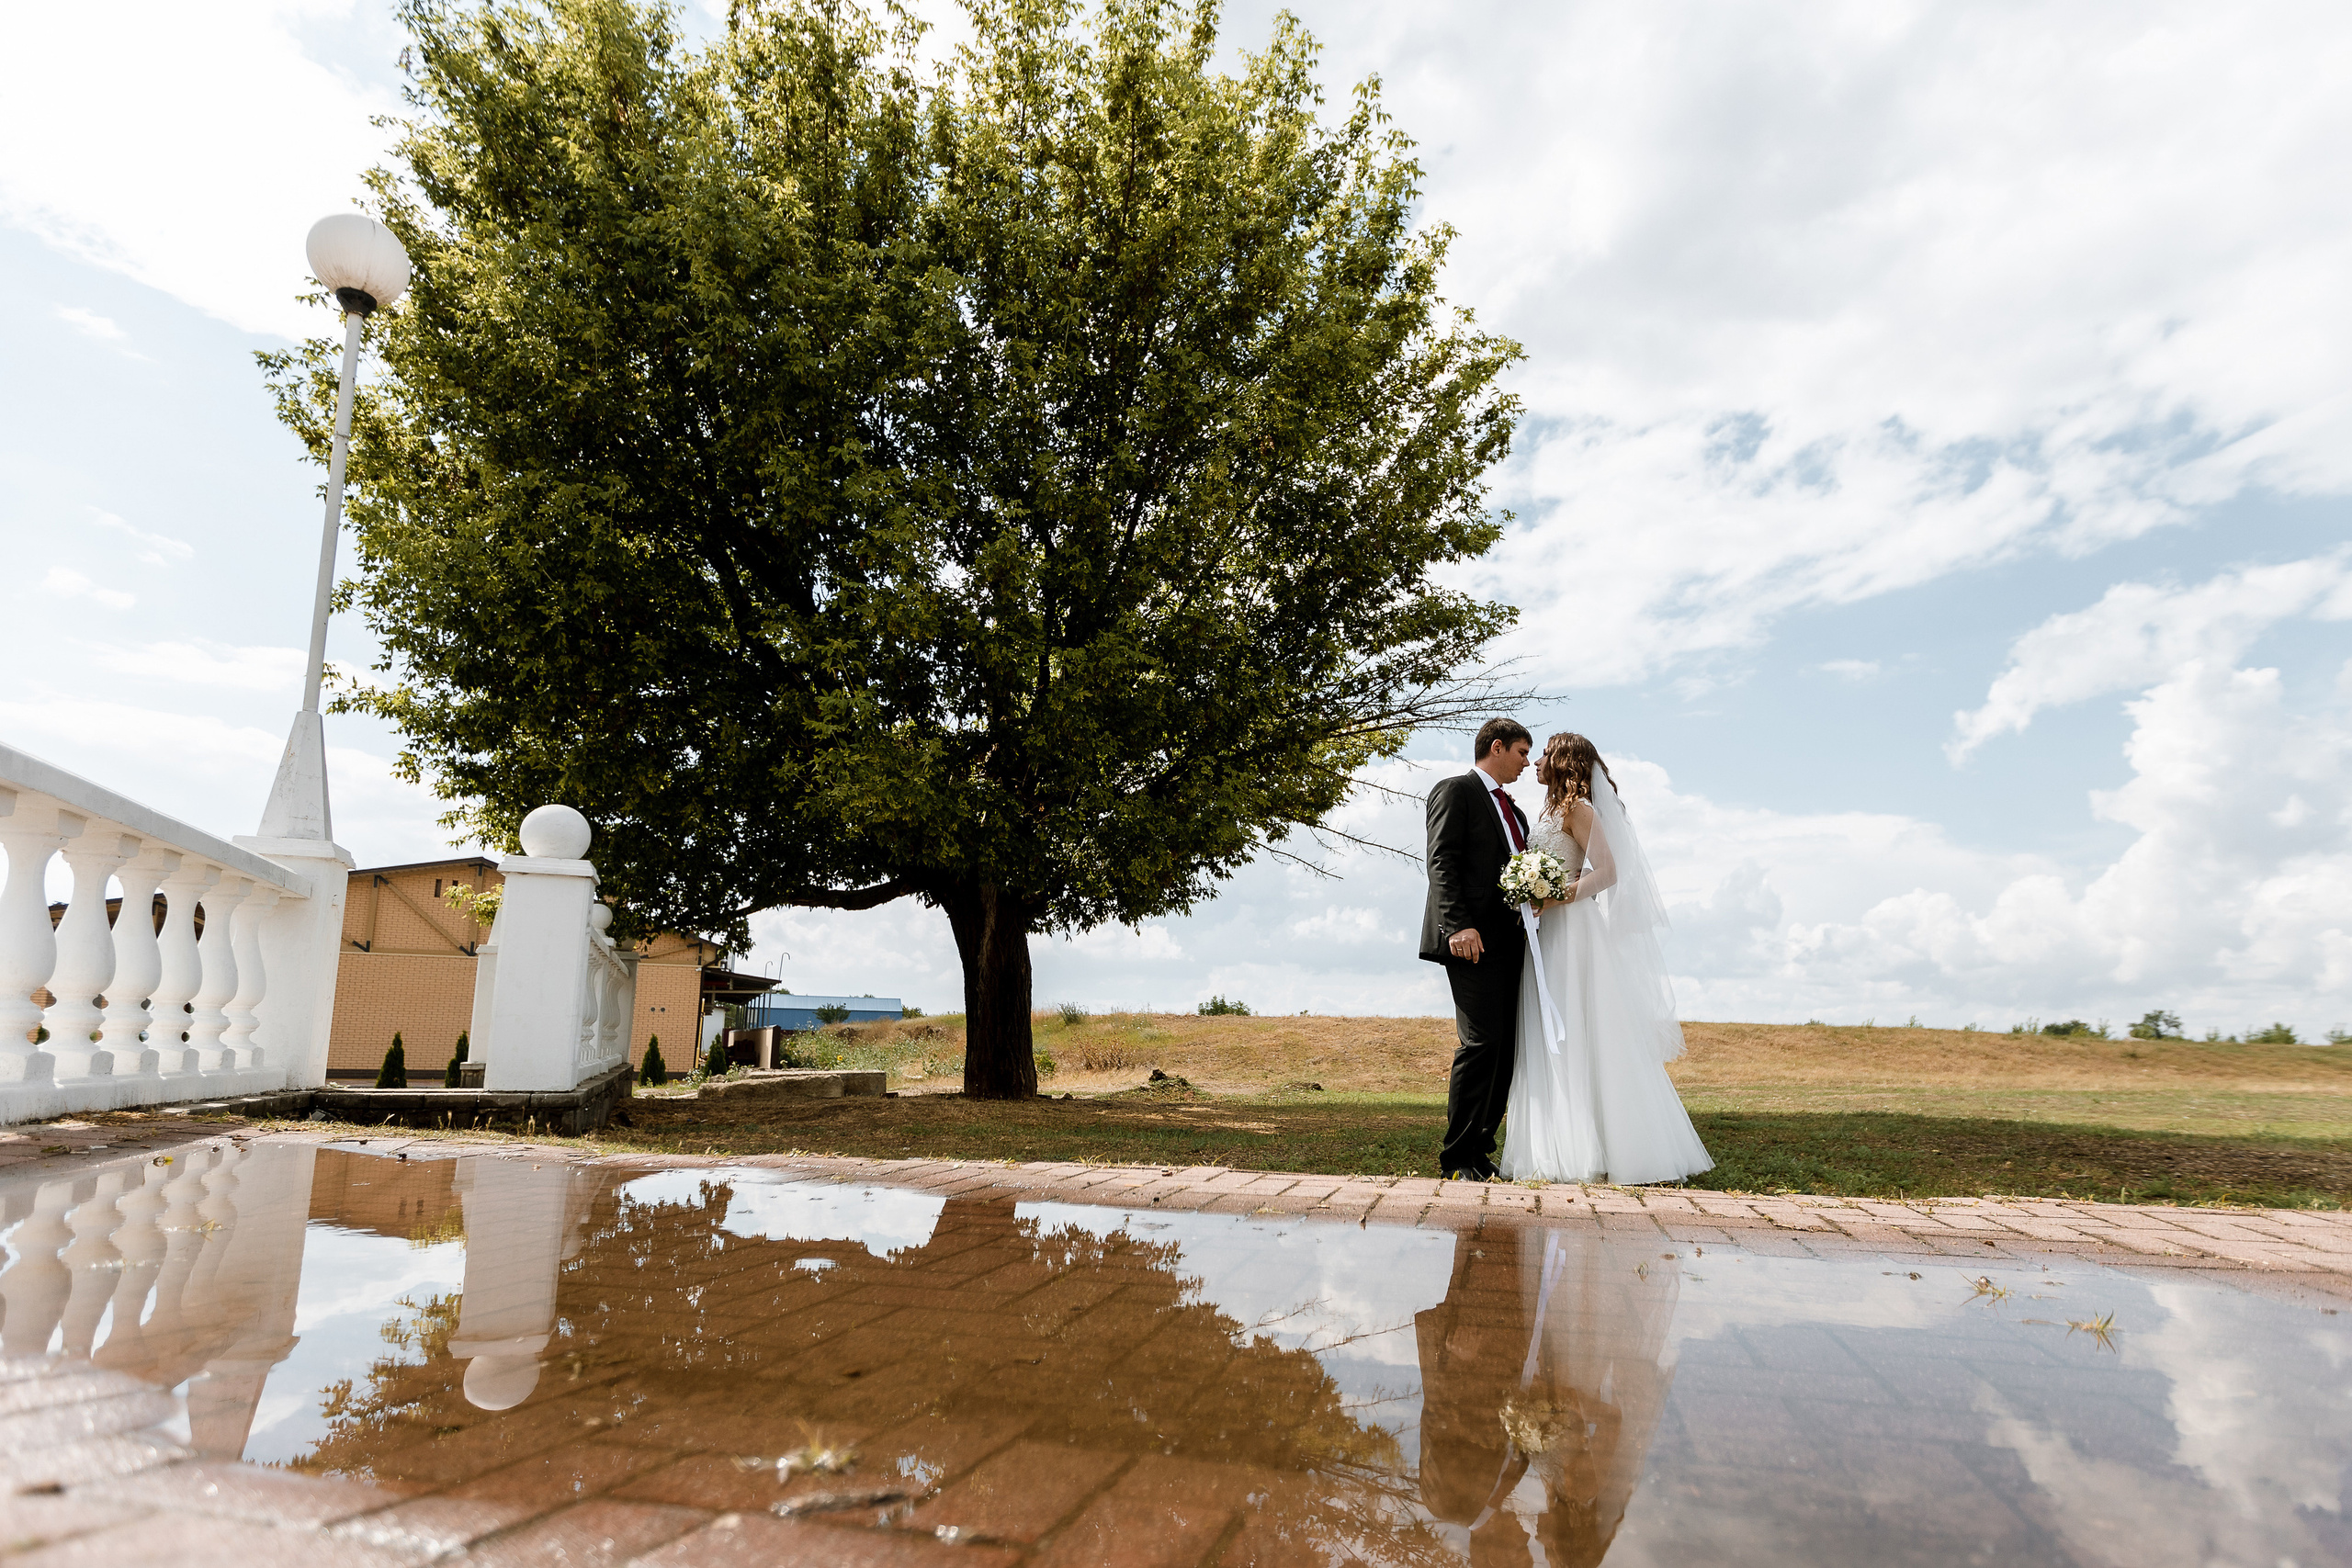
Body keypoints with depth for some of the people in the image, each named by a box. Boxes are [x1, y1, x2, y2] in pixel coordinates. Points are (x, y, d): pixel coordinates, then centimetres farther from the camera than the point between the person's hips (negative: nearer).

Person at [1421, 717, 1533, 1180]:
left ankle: (1481, 1146, 13)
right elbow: (1442, 863, -11)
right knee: (1482, 1043, -12)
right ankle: (1459, 1155, -5)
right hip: (1473, 940, -8)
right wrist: (1458, 926, -22)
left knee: (1508, 1046, 4)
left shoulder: (1512, 810, 26)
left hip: (1509, 941, 8)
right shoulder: (1455, 791, 0)